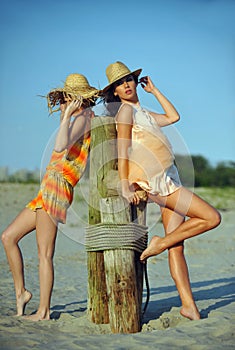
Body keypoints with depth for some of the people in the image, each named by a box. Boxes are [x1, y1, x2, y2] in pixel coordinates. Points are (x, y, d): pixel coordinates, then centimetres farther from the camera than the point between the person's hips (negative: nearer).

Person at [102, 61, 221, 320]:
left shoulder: (143, 113, 22)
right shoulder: (126, 109, -3)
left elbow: (173, 117, 32)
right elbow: (123, 147, -13)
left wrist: (154, 90, 30)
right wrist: (125, 184, -21)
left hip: (168, 180, 8)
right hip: (154, 180, -8)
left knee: (176, 246, 2)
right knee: (212, 217, -12)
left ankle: (188, 305, 1)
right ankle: (160, 242, -2)